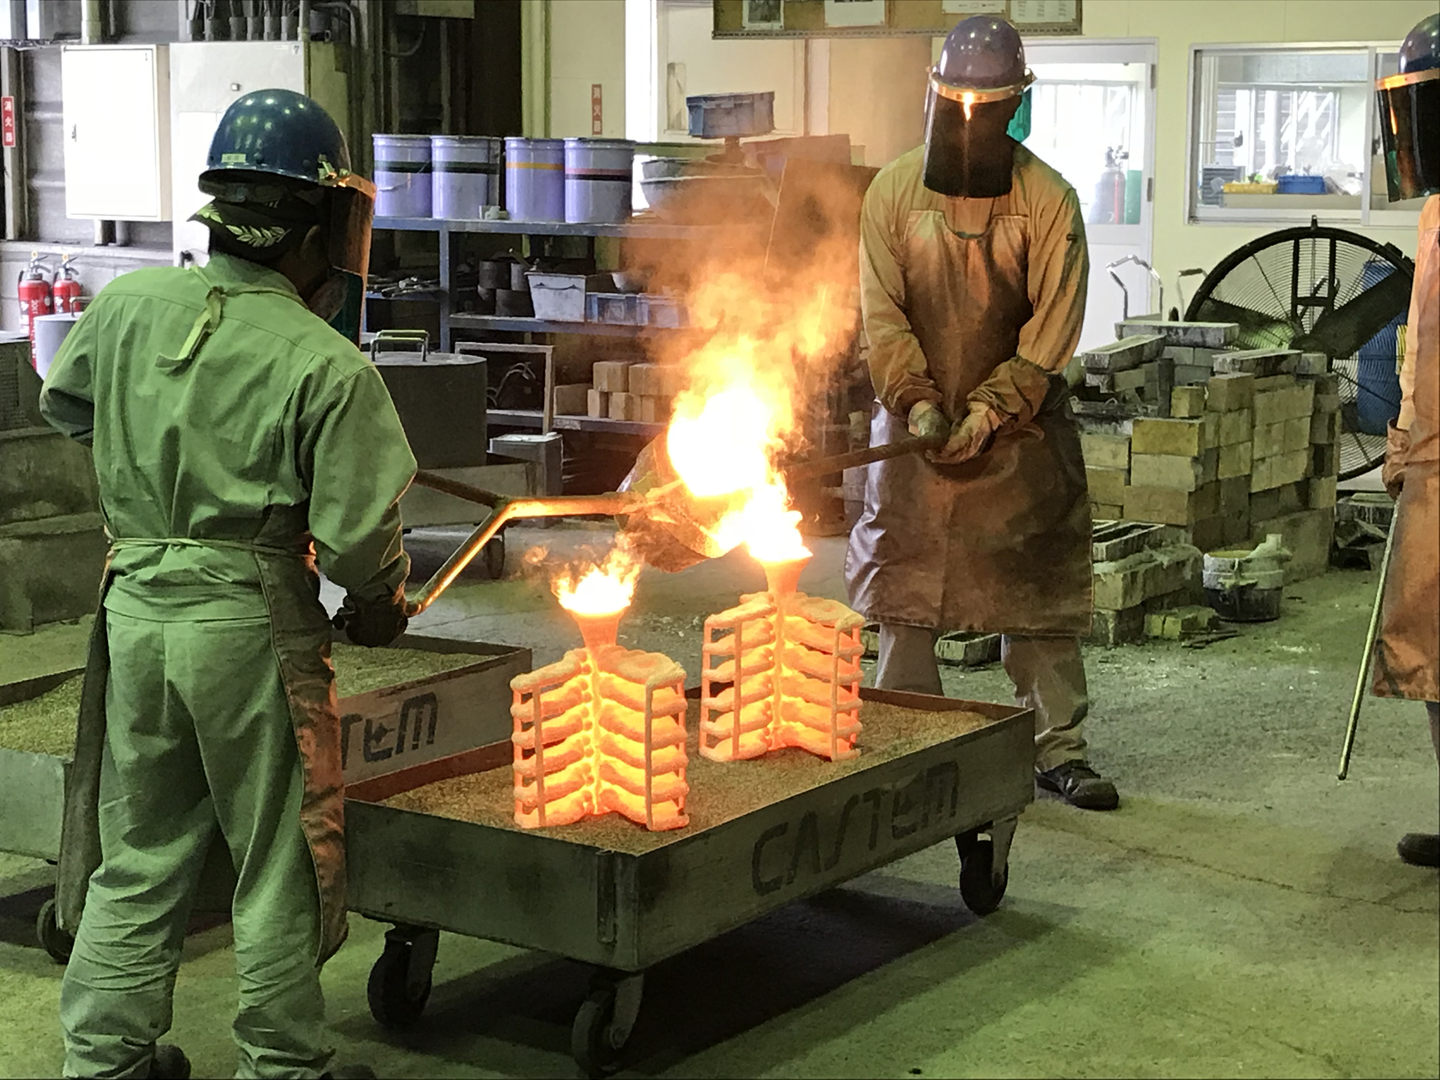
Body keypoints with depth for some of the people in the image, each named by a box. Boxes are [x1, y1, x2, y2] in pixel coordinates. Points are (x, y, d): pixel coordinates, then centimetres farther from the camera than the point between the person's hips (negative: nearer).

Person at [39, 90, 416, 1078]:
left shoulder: (127, 306, 1)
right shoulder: (326, 367, -14)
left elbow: (65, 404, 20)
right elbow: (357, 537, -14)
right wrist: (380, 605, 6)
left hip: (135, 609, 5)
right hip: (252, 624, -5)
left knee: (135, 858, 17)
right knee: (277, 867, 10)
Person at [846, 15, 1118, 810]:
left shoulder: (1048, 201, -6)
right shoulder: (893, 191, 0)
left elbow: (1053, 327, -9)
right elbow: (881, 314, -3)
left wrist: (987, 415, -16)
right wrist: (918, 404, -14)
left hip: (1019, 430, -2)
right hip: (913, 424, 2)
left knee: (1038, 587, 1)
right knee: (903, 581, 6)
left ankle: (1059, 749, 9)